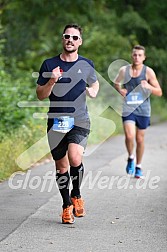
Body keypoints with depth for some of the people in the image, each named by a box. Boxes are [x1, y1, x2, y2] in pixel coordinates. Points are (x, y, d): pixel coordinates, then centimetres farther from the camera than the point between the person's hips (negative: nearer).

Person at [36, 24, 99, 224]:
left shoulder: (87, 65, 8)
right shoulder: (49, 64, 3)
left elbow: (94, 83, 28)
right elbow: (40, 95, 4)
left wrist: (93, 91, 6)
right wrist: (52, 81, -14)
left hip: (80, 121, -1)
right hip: (56, 123, 1)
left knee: (75, 158, -23)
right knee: (61, 166, 7)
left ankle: (76, 195, 3)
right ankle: (67, 206, 25)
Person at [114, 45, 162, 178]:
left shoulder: (148, 72, -5)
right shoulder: (124, 70, 0)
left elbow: (159, 92, -4)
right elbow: (116, 83, 20)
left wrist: (149, 87, -23)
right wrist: (120, 90, -2)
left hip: (143, 109, 0)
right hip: (128, 108, 0)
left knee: (140, 139, 8)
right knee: (129, 136, -18)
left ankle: (138, 166, 25)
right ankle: (131, 158, 11)